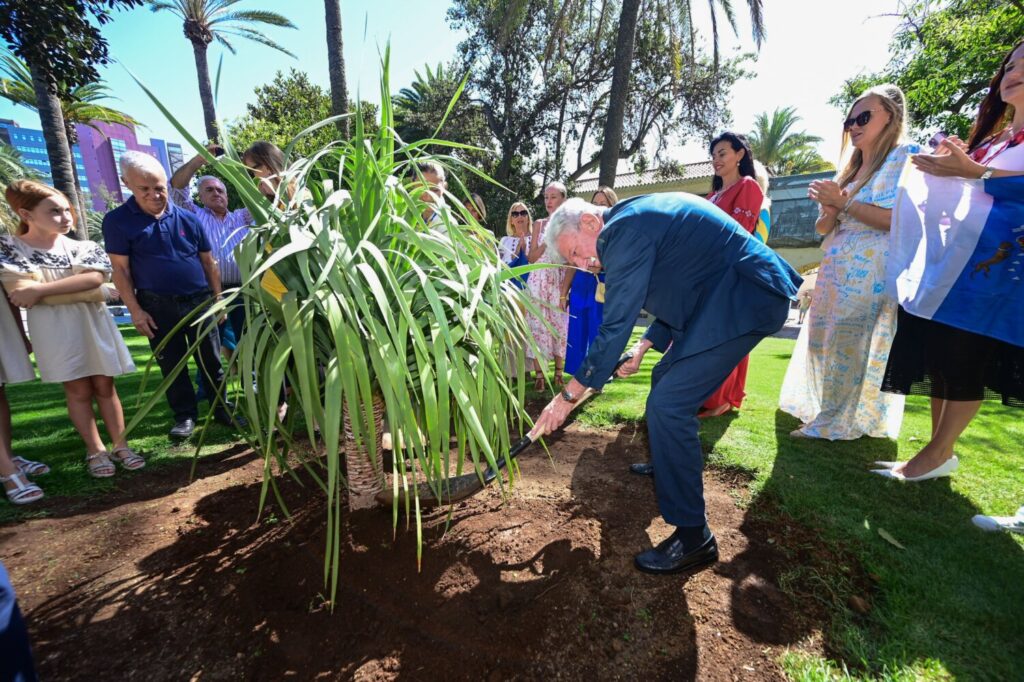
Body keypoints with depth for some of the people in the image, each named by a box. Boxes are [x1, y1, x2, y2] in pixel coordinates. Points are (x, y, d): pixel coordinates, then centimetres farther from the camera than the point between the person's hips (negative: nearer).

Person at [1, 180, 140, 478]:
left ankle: (120, 445, 13)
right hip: (54, 329, -2)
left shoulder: (84, 248, 6)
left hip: (94, 324, 2)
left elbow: (95, 277, -12)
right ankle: (95, 451, 13)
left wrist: (40, 289, -17)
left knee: (104, 386, 6)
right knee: (78, 391, 4)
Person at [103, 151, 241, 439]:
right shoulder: (117, 221, -3)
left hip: (200, 301, 1)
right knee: (171, 364, 8)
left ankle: (222, 409, 20)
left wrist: (217, 299, 5)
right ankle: (185, 415, 21)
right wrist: (136, 312, -8)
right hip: (157, 306, -1)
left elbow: (209, 262, 7)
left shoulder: (188, 219, 3)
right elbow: (120, 269, -3)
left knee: (211, 361, 7)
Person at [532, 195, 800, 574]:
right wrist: (643, 348, 16)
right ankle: (666, 465, 44)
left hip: (746, 298, -11)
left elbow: (615, 327, -21)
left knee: (668, 404, -15)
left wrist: (569, 396, -14)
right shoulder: (639, 220, 13)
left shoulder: (625, 229, -20)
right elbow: (675, 293, 21)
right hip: (720, 295, 11)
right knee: (665, 379, 22)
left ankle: (693, 538, -1)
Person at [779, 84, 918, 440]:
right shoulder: (850, 169, 21)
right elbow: (823, 228, 18)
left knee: (849, 345, -9)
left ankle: (837, 423, 2)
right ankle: (826, 411, 24)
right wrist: (829, 210, -3)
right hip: (836, 272, 8)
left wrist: (843, 203, -14)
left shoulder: (905, 157, -2)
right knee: (823, 341, 10)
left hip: (872, 272, -8)